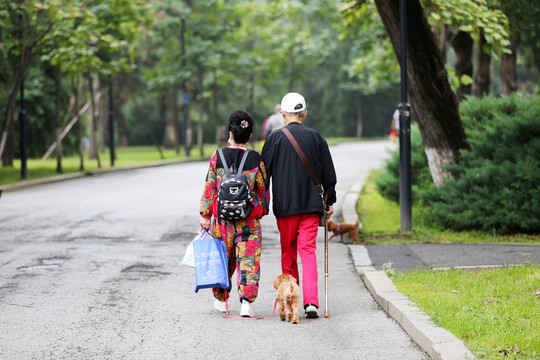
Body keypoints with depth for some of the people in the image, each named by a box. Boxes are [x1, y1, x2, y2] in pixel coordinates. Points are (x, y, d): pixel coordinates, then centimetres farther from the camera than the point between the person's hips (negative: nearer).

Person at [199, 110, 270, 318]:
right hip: (249, 221, -1)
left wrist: (205, 215, 4)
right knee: (248, 261, 0)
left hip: (222, 217, 1)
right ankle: (246, 302, -13)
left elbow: (209, 189, -1)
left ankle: (221, 299, 31)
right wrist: (262, 211, 18)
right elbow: (263, 190, 3)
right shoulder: (256, 160, -4)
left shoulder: (217, 158, -3)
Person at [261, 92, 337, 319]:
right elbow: (329, 174, 8)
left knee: (288, 253, 11)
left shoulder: (275, 139, -3)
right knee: (308, 250, -2)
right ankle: (310, 301, -16)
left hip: (284, 206, -1)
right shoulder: (315, 137, 3)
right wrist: (330, 201, 18)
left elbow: (264, 173, -2)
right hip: (311, 205, 1)